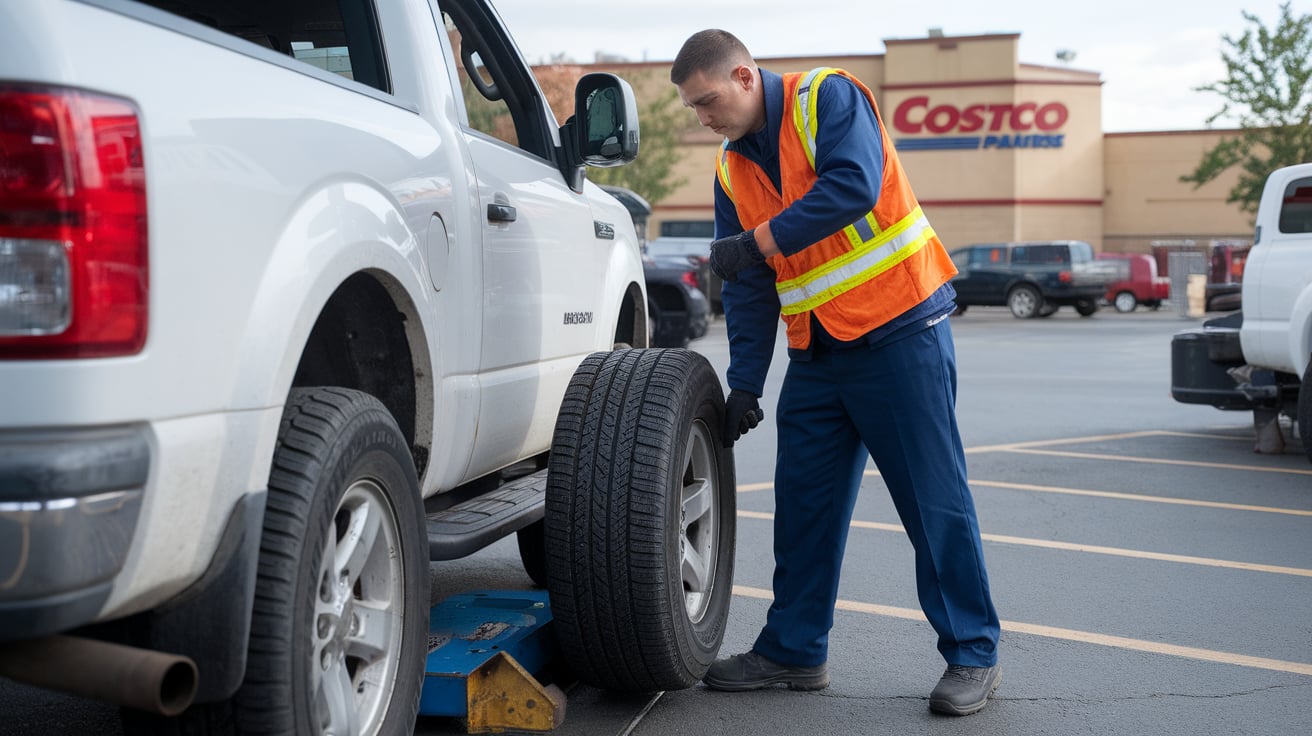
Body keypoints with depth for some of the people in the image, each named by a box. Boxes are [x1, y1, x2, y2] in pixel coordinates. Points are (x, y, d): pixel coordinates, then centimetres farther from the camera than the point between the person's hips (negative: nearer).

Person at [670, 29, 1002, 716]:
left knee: (934, 497, -3)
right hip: (816, 353, 7)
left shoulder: (828, 98, -9)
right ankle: (794, 649, 21)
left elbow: (853, 186, -26)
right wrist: (745, 382, 5)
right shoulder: (732, 168, 11)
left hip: (898, 330, -7)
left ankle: (973, 654, 7)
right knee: (803, 502, 9)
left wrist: (759, 240, -23)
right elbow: (746, 288, 10)